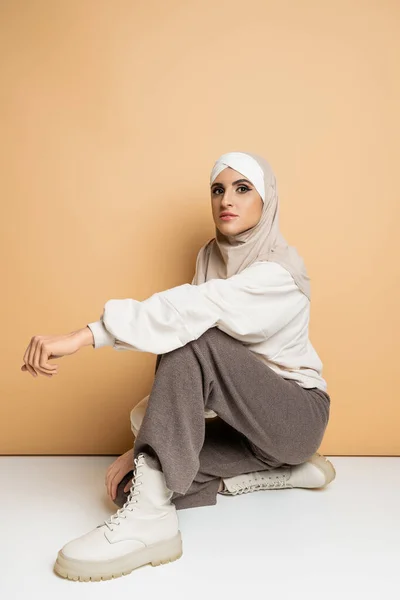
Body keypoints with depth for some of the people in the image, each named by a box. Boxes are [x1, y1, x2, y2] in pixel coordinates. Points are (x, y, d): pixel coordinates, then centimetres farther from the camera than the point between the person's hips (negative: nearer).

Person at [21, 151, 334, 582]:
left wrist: (84, 336, -44)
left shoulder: (280, 269, -18)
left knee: (192, 340, -31)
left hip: (296, 414, -7)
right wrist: (149, 444, -10)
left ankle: (151, 518, -32)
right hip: (245, 423, 7)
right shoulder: (210, 256, 4)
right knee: (134, 483, -12)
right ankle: (281, 469, 1)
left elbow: (194, 310, -38)